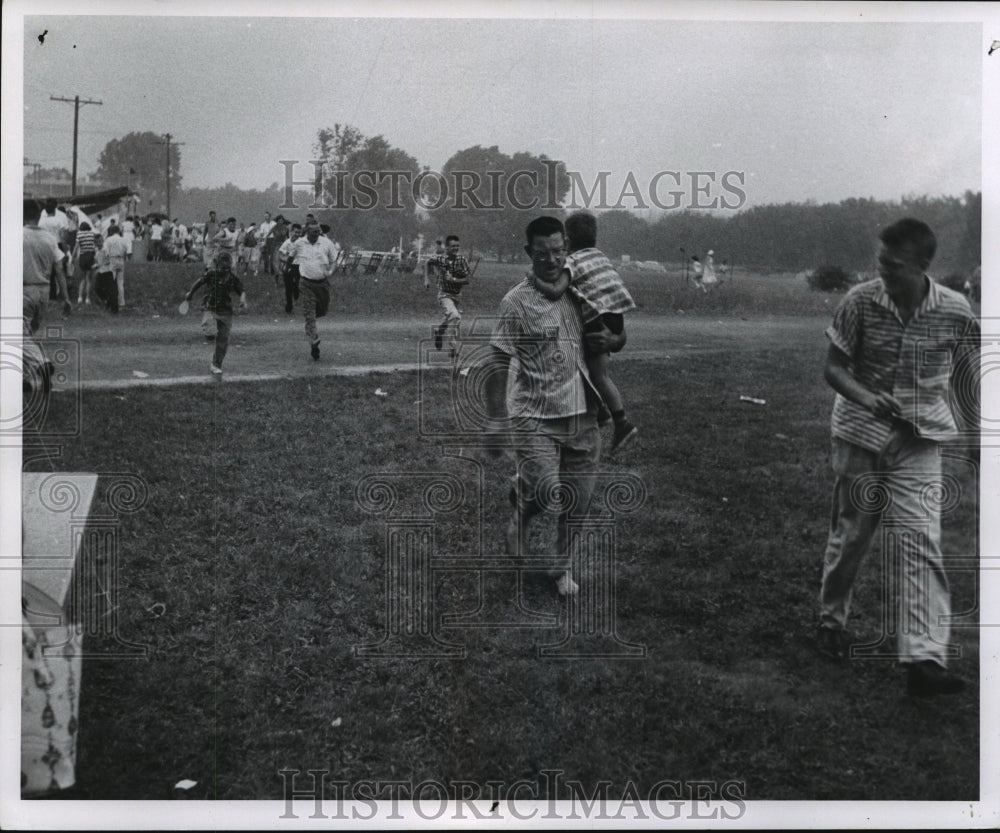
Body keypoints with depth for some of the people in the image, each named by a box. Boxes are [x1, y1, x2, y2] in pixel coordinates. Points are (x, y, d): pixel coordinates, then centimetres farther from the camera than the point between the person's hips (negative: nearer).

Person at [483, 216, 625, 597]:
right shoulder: (516, 302, -8)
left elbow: (618, 333, 21)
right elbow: (497, 363, -9)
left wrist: (612, 340, -4)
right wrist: (498, 422, -14)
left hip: (582, 417, 5)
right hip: (537, 419, -5)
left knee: (577, 502, 9)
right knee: (546, 495, -16)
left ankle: (561, 565, 32)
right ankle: (519, 520, 20)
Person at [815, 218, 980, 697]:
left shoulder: (955, 312, -8)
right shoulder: (860, 302, -10)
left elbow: (966, 379, 6)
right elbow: (833, 368, -5)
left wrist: (974, 438, 11)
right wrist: (868, 399, -24)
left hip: (919, 442, 0)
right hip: (860, 436, 1)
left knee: (922, 543, -12)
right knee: (849, 536, 11)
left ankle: (924, 658, -14)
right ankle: (831, 622, 36)